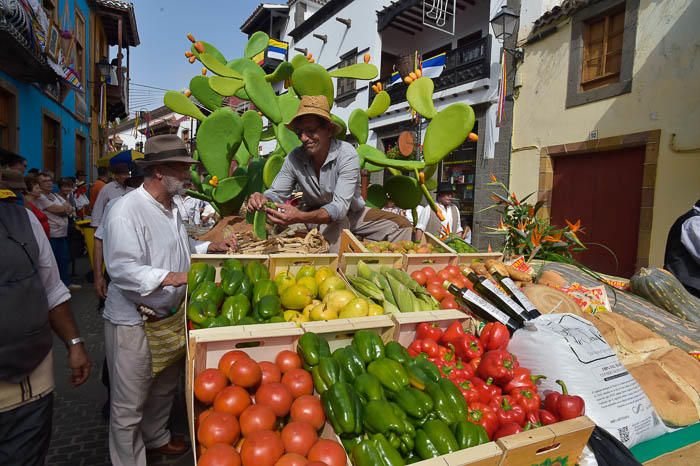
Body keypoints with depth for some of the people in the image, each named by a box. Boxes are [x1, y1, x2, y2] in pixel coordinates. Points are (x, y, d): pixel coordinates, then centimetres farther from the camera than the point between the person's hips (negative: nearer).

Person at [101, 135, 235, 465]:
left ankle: (156, 437, 49)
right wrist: (174, 277, -36)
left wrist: (210, 247, 6)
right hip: (132, 321, -9)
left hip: (168, 315, 9)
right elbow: (122, 267, -28)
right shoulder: (126, 210, -21)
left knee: (164, 387, 26)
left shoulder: (171, 208, 9)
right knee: (130, 403, 8)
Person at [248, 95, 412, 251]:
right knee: (335, 223, -35)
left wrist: (300, 217, -51)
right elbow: (276, 193, -7)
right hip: (316, 216, 1)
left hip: (353, 213, 0)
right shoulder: (294, 158, -14)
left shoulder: (347, 154, -25)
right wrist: (263, 199, -34)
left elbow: (340, 206, -34)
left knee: (402, 226, -17)